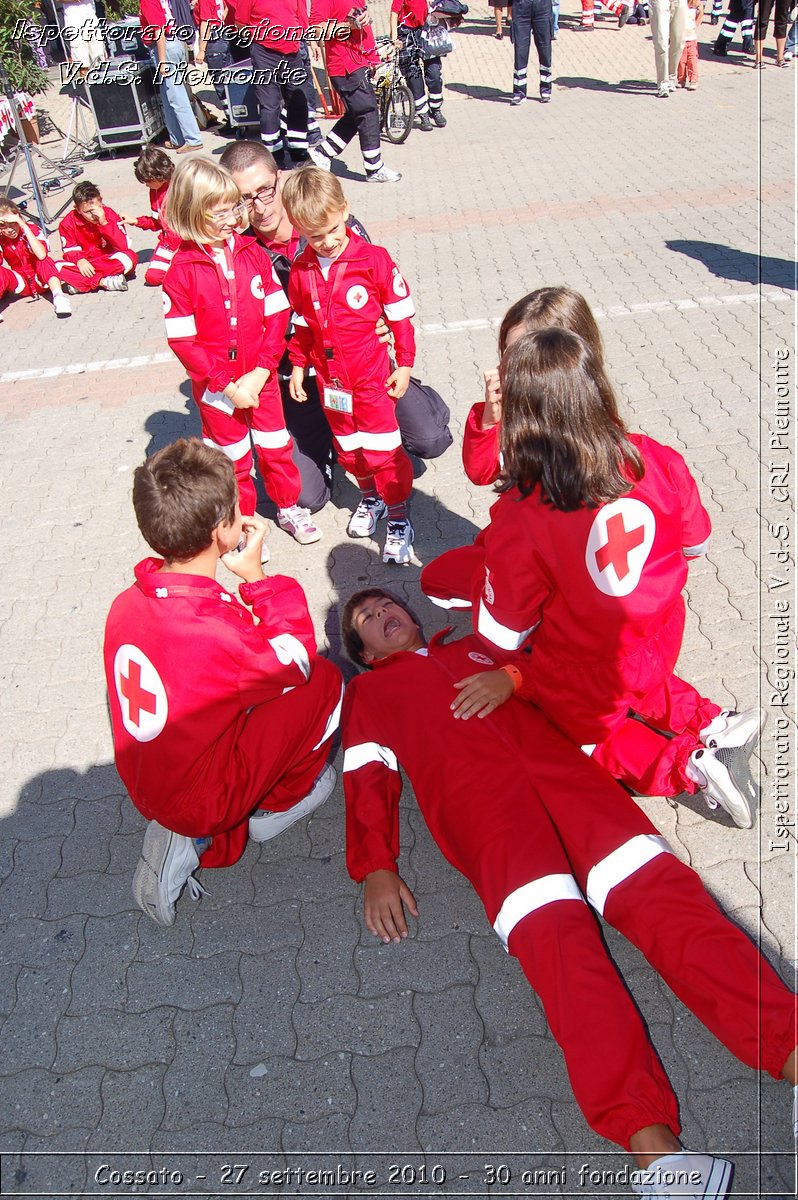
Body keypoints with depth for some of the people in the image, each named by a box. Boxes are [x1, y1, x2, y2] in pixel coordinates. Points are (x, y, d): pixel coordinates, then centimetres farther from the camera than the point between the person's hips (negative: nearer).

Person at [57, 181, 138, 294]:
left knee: (130, 257, -31)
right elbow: (70, 250, -4)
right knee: (57, 268, -27)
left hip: (108, 261, -1)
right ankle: (103, 282, -31)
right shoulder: (69, 222, -10)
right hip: (84, 263, 1)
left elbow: (124, 246, -20)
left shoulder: (110, 215, -12)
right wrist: (79, 260, -27)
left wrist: (104, 223, -29)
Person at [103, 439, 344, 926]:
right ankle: (270, 810, 11)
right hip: (204, 801, -7)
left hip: (146, 789, 7)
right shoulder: (216, 632, -34)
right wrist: (257, 576, -11)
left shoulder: (126, 604, -10)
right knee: (324, 681, -6)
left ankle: (203, 836, 11)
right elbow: (299, 659, -13)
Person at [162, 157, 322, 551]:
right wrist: (227, 384, -16)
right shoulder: (182, 270, -13)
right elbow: (182, 341, -13)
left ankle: (289, 507, 37)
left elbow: (276, 315, -4)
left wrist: (260, 371, -12)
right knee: (232, 459, 13)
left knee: (276, 447, 15)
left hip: (260, 377, 3)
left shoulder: (252, 253, -4)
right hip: (215, 386, -2)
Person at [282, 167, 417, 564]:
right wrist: (297, 366, 12)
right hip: (329, 377, 4)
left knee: (383, 449, -1)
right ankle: (370, 496, 42)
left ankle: (399, 518, 14)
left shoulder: (374, 259, -12)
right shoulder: (300, 270, -3)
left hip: (372, 374, -4)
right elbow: (301, 324, 10)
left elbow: (400, 314, -5)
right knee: (347, 448, 18)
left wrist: (404, 364, -4)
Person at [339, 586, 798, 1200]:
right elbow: (368, 778, 14)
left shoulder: (478, 647, 35)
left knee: (660, 890, -19)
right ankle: (651, 1140, -36)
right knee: (553, 931, -27)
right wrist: (376, 868, 1)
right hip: (471, 794, -3)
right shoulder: (366, 692, 28)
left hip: (555, 761, 3)